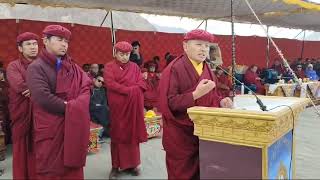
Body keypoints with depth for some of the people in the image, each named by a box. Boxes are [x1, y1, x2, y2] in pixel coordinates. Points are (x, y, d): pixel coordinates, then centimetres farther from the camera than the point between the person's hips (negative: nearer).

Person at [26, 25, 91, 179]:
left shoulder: (71, 66, 13)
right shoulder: (36, 67, -6)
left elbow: (85, 86, 3)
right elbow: (42, 97, -19)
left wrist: (76, 106, -14)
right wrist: (69, 106, -13)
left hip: (74, 123, 5)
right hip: (50, 126, -5)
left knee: (73, 163, 11)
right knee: (51, 167, 5)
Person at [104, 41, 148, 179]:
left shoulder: (135, 67, 12)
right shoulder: (109, 67, 2)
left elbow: (142, 85, 4)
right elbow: (110, 84, -12)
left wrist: (130, 91, -13)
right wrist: (129, 90, -13)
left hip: (134, 106, 3)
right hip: (117, 106, -3)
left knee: (132, 134, 5)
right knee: (117, 135, 2)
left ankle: (132, 164, 15)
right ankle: (116, 166, 9)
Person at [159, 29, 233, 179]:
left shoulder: (206, 69, 10)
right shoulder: (174, 69, -14)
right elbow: (168, 103, -22)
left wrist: (221, 101, -4)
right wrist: (196, 94, -30)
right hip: (181, 136, -7)